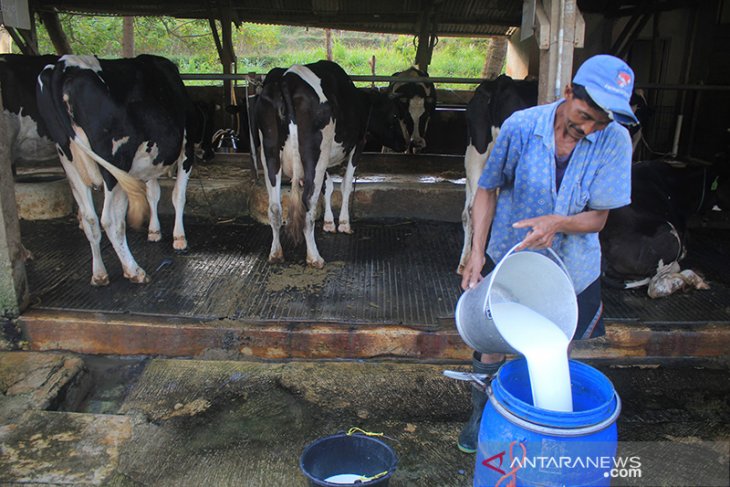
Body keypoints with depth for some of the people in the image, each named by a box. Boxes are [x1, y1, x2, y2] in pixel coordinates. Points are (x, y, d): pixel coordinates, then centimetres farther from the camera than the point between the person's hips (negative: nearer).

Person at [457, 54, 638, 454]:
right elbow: (487, 190, -8)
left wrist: (557, 222, -33)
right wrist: (477, 251, -16)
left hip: (570, 268, 1)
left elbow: (597, 218, -12)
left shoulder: (615, 141, -16)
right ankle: (481, 416, 39)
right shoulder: (521, 126, -18)